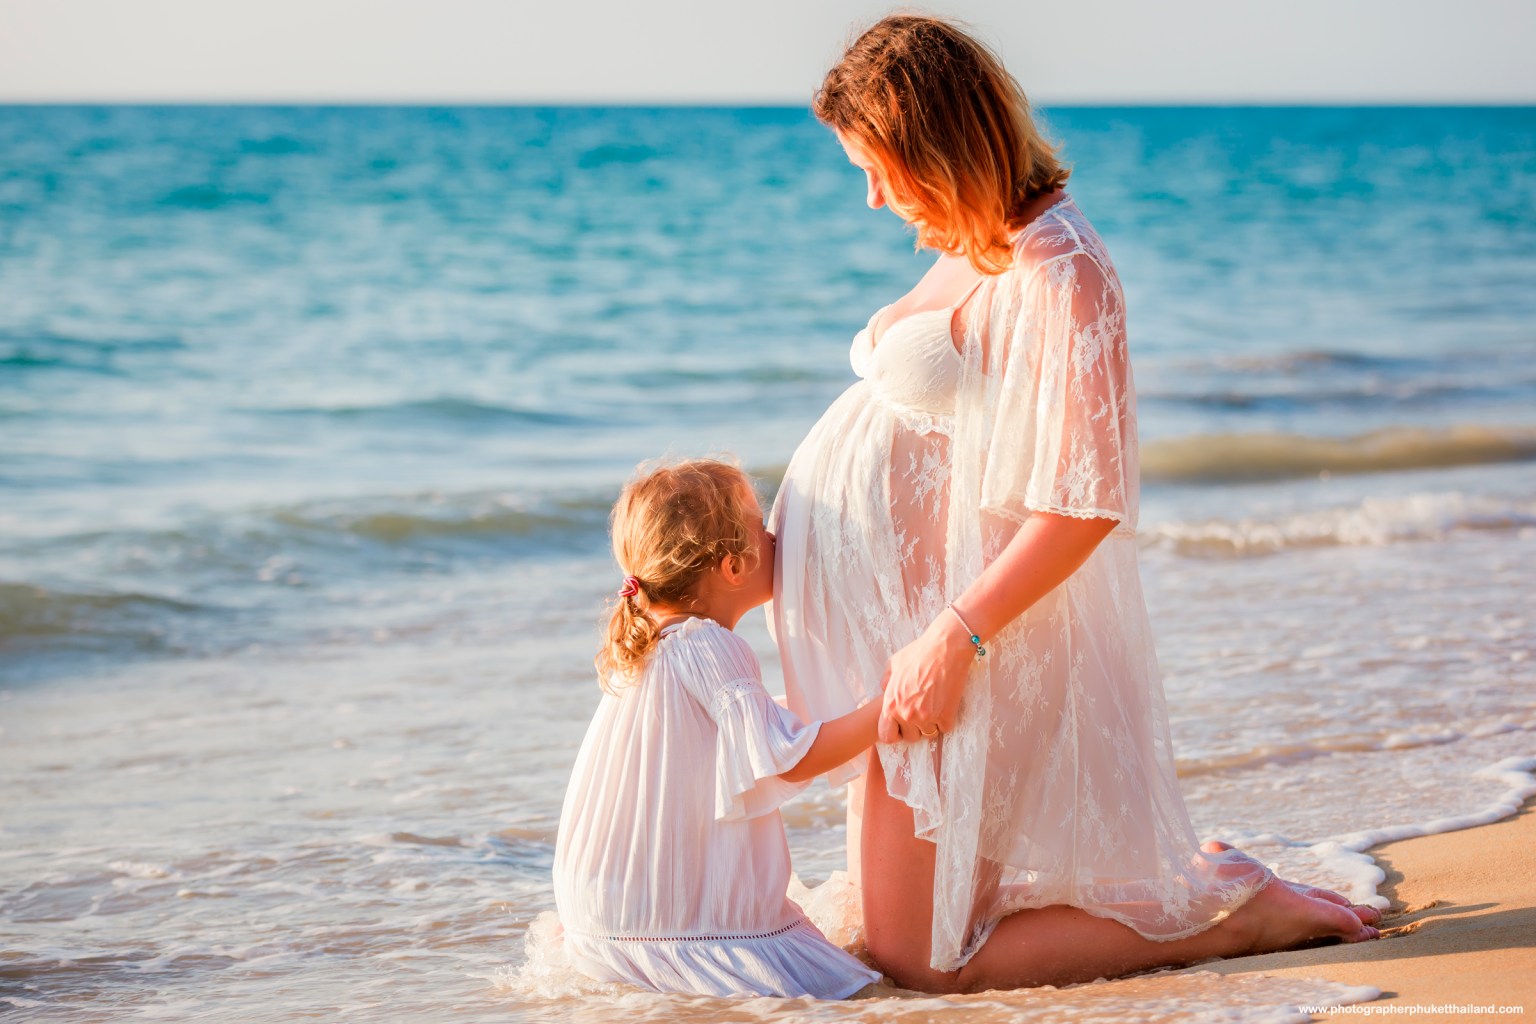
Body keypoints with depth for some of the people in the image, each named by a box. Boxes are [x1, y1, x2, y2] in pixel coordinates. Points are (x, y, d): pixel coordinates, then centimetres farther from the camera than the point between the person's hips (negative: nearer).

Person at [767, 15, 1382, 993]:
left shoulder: (1060, 273, -21)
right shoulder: (978, 250, 9)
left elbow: (1084, 505, -25)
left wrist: (952, 639, -24)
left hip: (962, 628, -10)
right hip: (902, 617, 10)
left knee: (919, 956, -4)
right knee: (883, 915, 19)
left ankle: (1236, 909, 3)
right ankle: (1188, 879, 22)